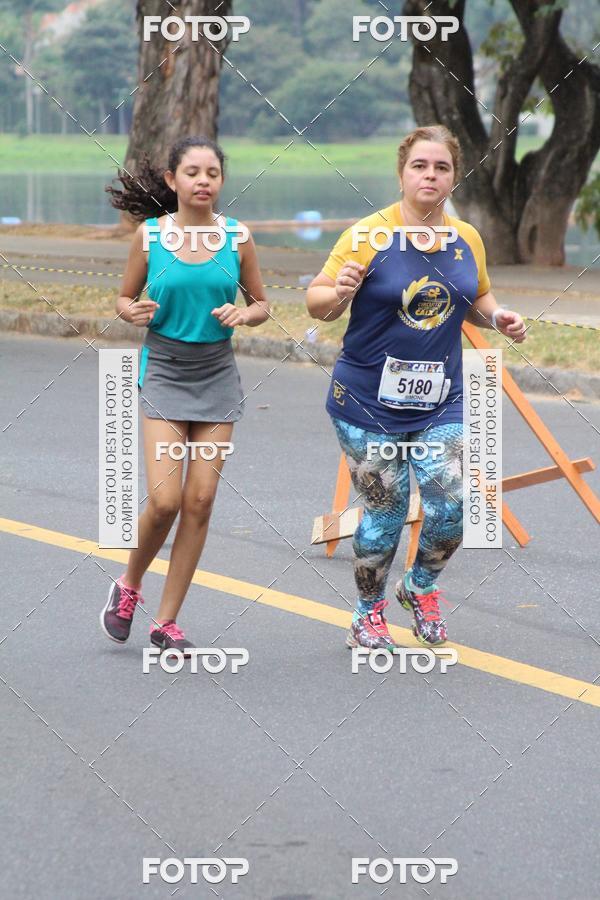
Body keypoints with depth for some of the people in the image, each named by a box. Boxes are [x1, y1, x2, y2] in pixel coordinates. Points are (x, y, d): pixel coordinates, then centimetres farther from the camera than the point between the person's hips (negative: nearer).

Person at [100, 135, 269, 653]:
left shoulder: (238, 237, -1)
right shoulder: (150, 235, -4)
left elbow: (261, 304, 10)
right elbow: (125, 298, 7)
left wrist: (244, 315, -12)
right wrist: (134, 313, -16)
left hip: (218, 378, 2)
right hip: (165, 374, -2)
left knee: (200, 500, -2)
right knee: (165, 500, -13)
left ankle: (167, 622, 9)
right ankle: (129, 586, 17)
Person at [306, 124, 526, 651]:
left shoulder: (467, 239, 4)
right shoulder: (369, 235, -10)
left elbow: (477, 300, 21)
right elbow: (317, 302, -6)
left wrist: (497, 318, -1)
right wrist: (339, 293, -29)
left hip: (440, 402, 4)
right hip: (369, 402, -4)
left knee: (451, 504, -6)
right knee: (385, 509, 1)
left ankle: (421, 587, 25)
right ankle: (369, 613, 24)